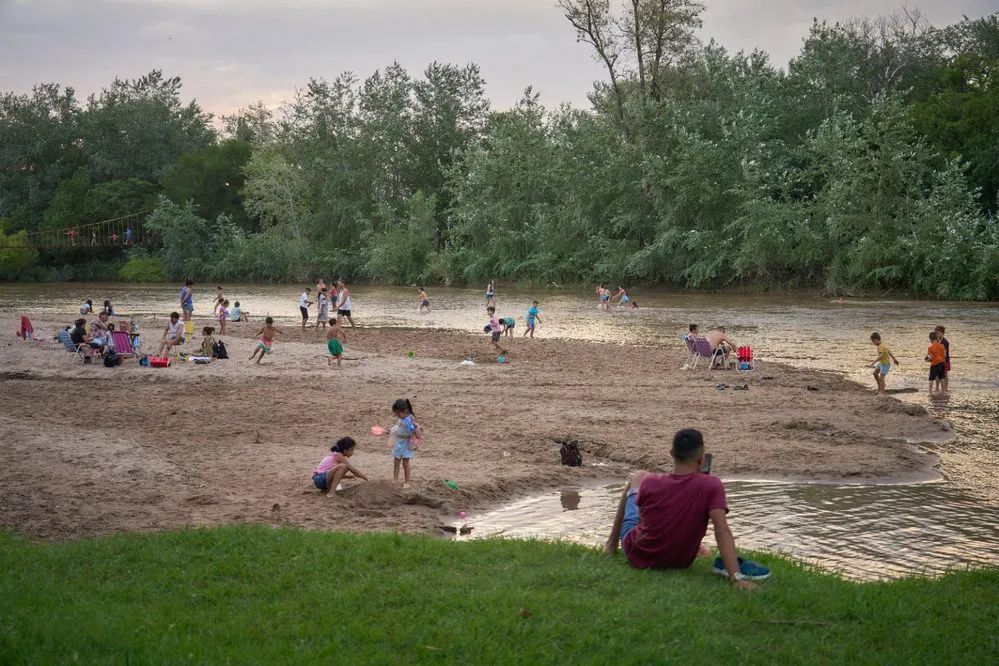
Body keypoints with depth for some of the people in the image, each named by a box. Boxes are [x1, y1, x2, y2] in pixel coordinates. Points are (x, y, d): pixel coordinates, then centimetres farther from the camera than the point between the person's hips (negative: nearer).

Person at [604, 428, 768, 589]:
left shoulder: (649, 484, -21)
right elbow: (722, 531, -34)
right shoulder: (711, 486, -25)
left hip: (637, 556, 0)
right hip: (681, 562, 0)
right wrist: (736, 576, -38)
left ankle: (612, 543, 39)